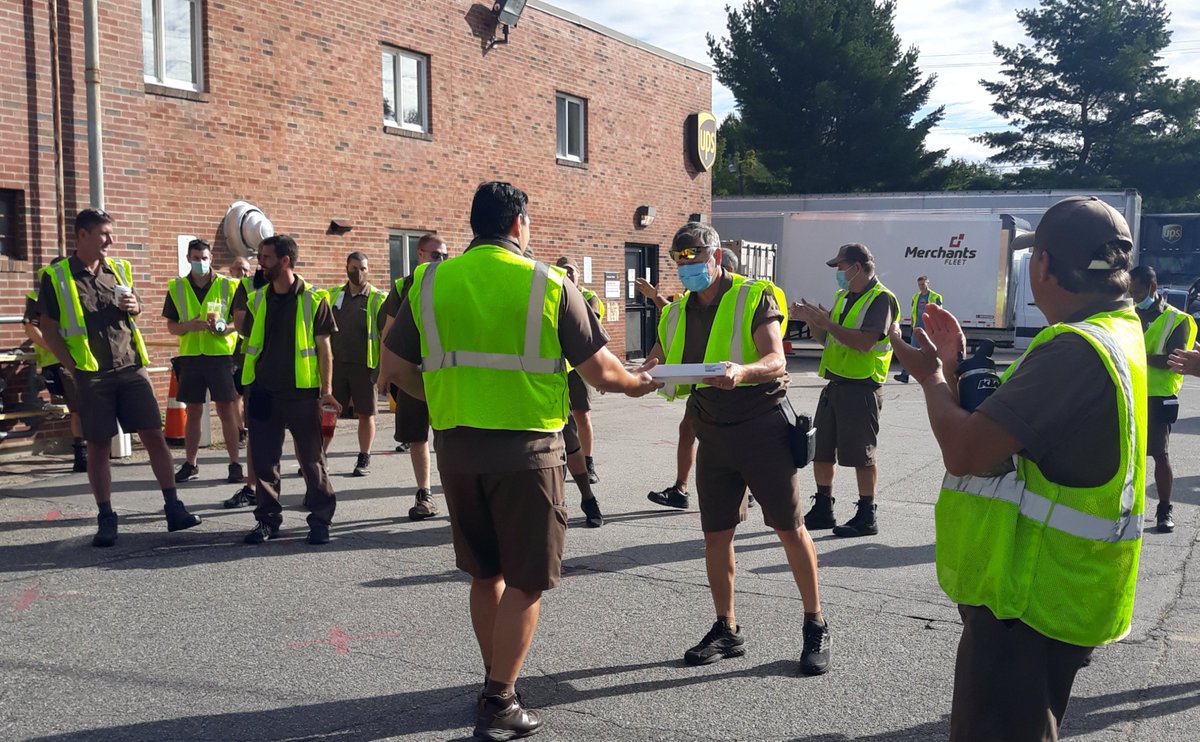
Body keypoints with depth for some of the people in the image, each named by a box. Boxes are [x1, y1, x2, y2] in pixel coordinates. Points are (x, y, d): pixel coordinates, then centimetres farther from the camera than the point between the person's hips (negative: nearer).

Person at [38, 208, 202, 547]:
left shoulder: (119, 269, 10)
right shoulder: (56, 276, -2)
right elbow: (49, 328, 0)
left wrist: (135, 307, 0)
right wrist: (72, 367, -8)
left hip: (131, 368, 3)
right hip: (91, 375, -3)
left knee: (154, 435, 0)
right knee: (98, 446, 3)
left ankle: (173, 508, 6)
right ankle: (106, 519, 13)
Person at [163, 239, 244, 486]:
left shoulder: (227, 285, 1)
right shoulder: (177, 288, 6)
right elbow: (171, 326, 7)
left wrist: (225, 327, -17)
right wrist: (189, 326, -13)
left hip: (221, 355, -2)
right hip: (190, 355, 2)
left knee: (226, 410, -1)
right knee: (193, 411, 8)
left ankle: (235, 463, 6)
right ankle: (190, 464, 18)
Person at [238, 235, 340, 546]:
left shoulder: (313, 300, -2)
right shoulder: (257, 300, 9)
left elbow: (323, 348, -1)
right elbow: (250, 344, 15)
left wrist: (326, 390, -7)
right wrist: (249, 387, 10)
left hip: (302, 392, -4)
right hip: (264, 392, 4)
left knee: (312, 459, 2)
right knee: (263, 459, 7)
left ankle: (320, 520, 11)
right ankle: (268, 519, 18)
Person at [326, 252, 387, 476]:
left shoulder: (378, 299, -2)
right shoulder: (333, 296, 9)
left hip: (365, 365, -3)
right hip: (336, 363, 3)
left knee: (365, 414, 5)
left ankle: (364, 460, 17)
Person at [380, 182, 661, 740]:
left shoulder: (430, 283, 4)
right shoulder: (548, 284, -6)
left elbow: (397, 367, 8)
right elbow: (599, 370, -4)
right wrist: (635, 383, 16)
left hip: (456, 448, 4)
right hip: (526, 448, -4)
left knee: (485, 573, 20)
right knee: (524, 581, 7)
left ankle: (495, 681, 32)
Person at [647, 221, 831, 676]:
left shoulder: (754, 298, -7)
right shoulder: (676, 315, 10)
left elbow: (776, 360, -19)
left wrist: (742, 371, -40)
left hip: (762, 428, -5)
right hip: (713, 434, 5)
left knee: (790, 529, 1)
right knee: (716, 535, 8)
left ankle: (815, 628, 15)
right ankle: (726, 630, 23)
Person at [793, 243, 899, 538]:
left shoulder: (881, 298, -12)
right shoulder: (844, 296, 16)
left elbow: (865, 341, -25)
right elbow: (826, 339, 21)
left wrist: (826, 321, -20)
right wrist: (812, 320, 3)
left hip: (861, 388, -9)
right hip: (835, 385, 9)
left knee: (861, 456, -1)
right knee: (820, 450, 12)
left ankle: (866, 517, 9)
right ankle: (822, 510, 23)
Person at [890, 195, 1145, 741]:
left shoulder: (1073, 349, -25)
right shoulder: (1117, 329, 9)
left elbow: (965, 451, -27)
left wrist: (931, 378, -9)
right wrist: (953, 369, 9)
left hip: (1030, 601, -10)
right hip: (1051, 589, 10)